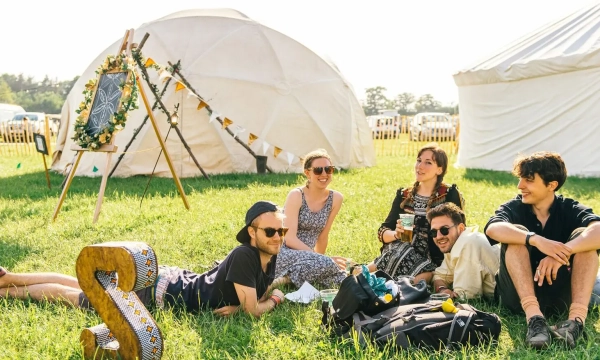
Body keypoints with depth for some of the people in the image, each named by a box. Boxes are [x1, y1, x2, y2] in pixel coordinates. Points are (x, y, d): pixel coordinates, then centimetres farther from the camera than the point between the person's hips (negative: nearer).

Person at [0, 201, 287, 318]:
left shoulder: (270, 258, -4)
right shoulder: (244, 256, -30)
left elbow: (262, 292, 14)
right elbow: (254, 310, -30)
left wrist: (240, 304, -6)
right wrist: (274, 299, -12)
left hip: (176, 280, 7)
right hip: (162, 291, -7)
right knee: (79, 295, 10)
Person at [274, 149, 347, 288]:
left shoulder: (336, 198, 2)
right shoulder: (296, 196, -12)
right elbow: (290, 239, -19)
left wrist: (319, 259, 22)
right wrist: (321, 259, -24)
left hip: (306, 256, 7)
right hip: (283, 254, -7)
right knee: (326, 264, -31)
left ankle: (291, 277, 1)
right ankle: (283, 279, -12)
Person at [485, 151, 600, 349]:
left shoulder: (571, 210, -1)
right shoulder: (514, 208, -1)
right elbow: (492, 229, -27)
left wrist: (563, 251, -40)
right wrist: (536, 240, -41)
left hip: (562, 294, 0)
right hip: (520, 295, 0)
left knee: (584, 236, -18)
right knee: (516, 234, -22)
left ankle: (576, 318, -36)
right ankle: (534, 316, -39)